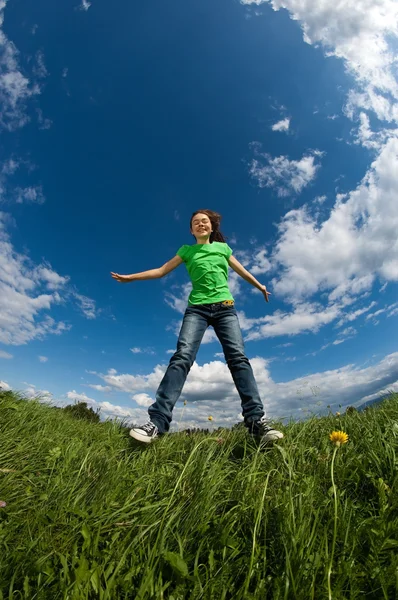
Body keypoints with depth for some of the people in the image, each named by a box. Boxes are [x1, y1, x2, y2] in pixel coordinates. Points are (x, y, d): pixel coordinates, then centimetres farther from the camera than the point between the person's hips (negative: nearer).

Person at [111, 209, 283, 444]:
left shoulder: (223, 247, 19)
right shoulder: (187, 250, 17)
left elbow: (241, 270, 30)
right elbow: (161, 271, 18)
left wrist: (260, 286, 42)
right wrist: (130, 277, 17)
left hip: (225, 307, 1)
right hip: (197, 308, -1)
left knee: (238, 357, -16)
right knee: (182, 356, -19)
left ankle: (257, 419, -17)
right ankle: (157, 421, -24)